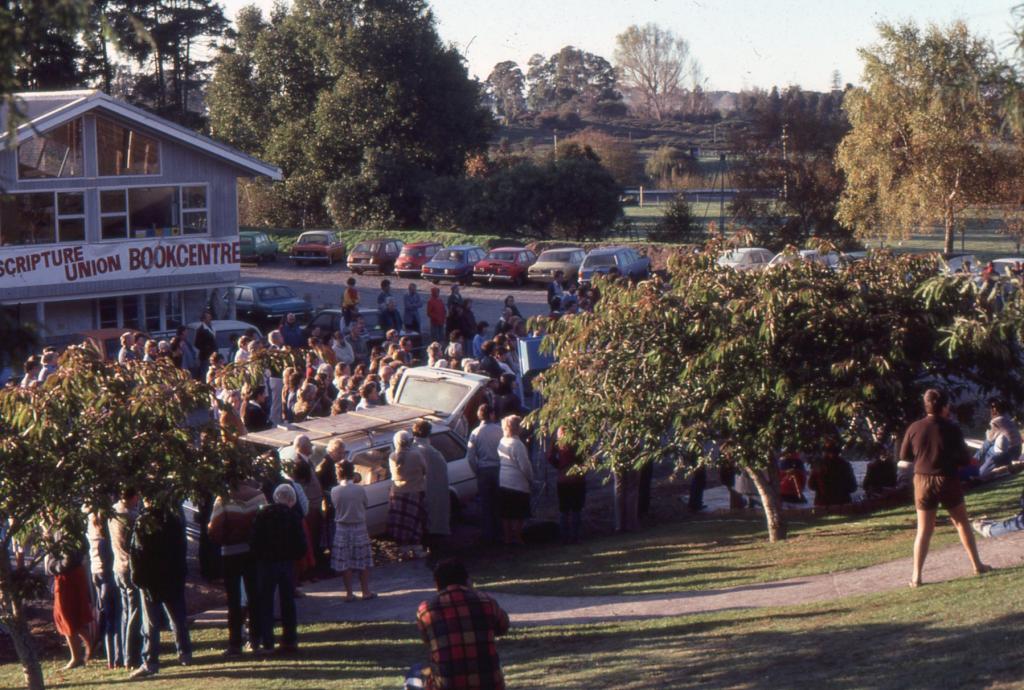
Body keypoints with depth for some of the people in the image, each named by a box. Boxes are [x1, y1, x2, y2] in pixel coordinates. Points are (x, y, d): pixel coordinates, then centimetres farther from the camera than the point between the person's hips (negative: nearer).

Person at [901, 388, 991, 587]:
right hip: (948, 481, -1)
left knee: (924, 530, 6)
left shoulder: (915, 428, -6)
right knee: (962, 523, 17)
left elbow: (904, 455, 4)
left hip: (923, 481, 1)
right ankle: (977, 565, 24)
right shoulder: (952, 429, -11)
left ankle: (916, 576, 0)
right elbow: (964, 458, -7)